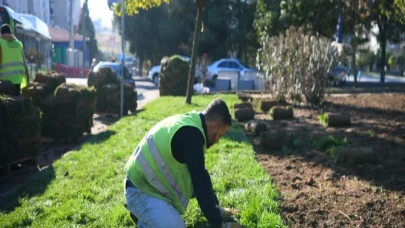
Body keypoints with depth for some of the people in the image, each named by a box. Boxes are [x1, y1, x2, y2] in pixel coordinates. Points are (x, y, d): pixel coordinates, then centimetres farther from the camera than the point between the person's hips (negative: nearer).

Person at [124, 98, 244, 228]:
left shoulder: (188, 123, 7)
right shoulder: (190, 134, -24)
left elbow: (200, 175, 16)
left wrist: (216, 209, 18)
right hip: (141, 190, -10)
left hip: (152, 183, 10)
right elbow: (200, 183, -22)